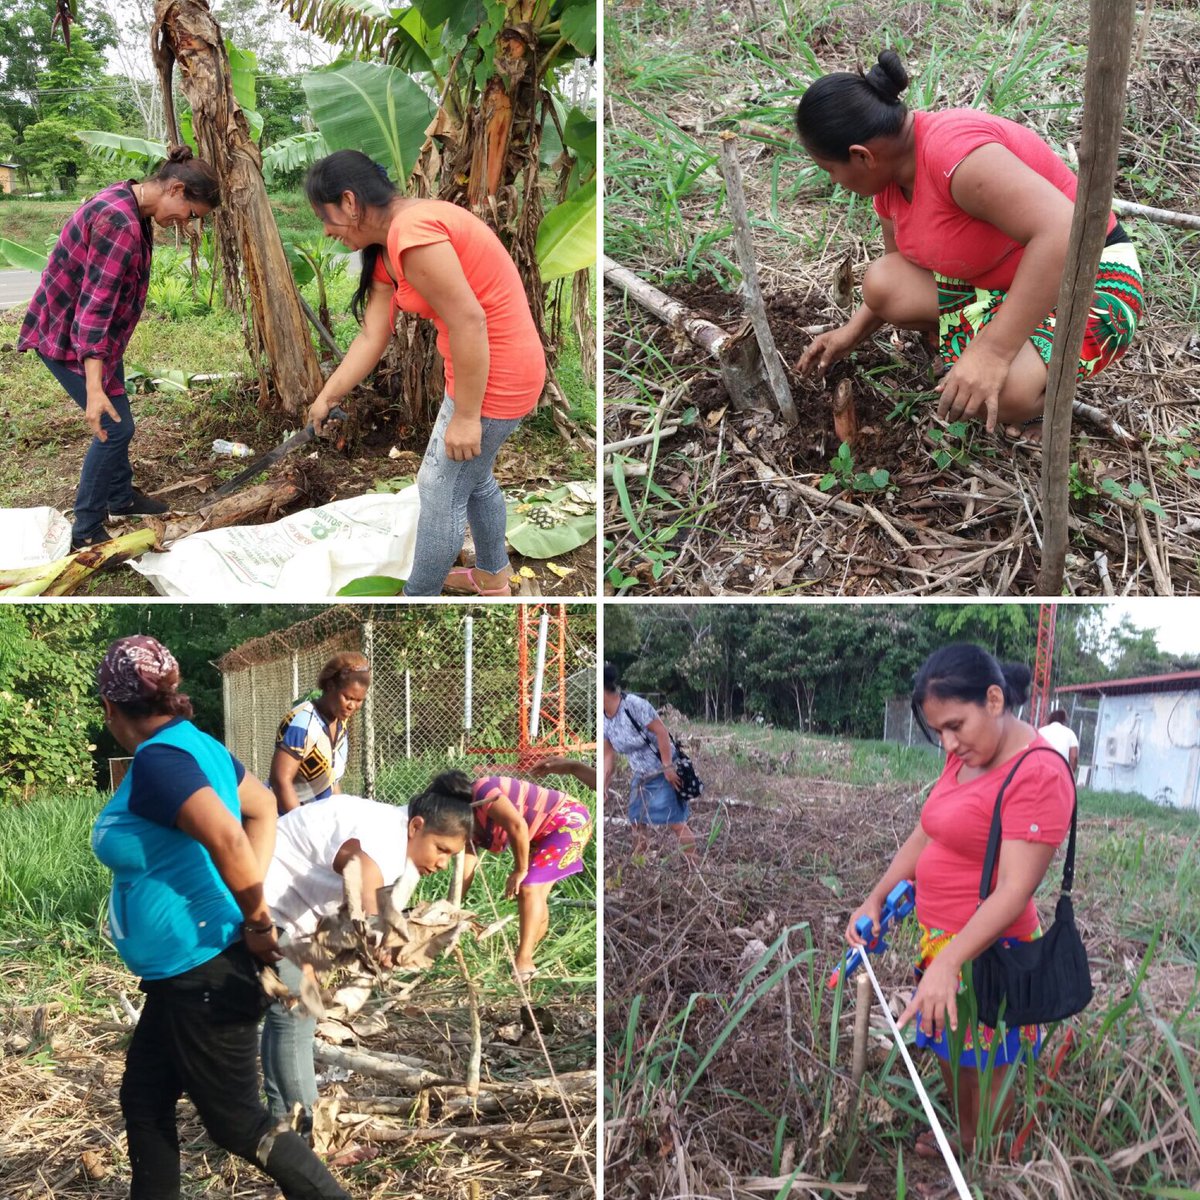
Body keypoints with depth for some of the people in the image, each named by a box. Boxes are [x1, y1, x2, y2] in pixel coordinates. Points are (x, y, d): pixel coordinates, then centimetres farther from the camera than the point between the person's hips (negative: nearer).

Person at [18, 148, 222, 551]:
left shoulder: (128, 206, 2)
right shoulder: (120, 224, -30)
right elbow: (94, 306, -34)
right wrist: (94, 388, -39)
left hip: (95, 331, 10)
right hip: (66, 335, -10)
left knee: (116, 421, 21)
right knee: (116, 426, -7)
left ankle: (121, 497, 41)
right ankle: (85, 533, 3)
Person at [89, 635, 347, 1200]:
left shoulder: (156, 761, -22)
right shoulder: (195, 744, 6)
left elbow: (229, 841, -35)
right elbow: (262, 807, 18)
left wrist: (257, 922, -21)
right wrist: (250, 897, 8)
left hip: (203, 974, -10)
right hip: (186, 972, 10)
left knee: (238, 1124, 4)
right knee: (143, 1100, 19)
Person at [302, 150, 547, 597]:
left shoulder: (411, 232, -24)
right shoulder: (387, 248, 9)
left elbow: (469, 321, -26)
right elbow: (372, 337, 12)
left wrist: (465, 416, -22)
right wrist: (327, 396, 15)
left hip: (492, 377, -10)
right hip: (486, 368, 10)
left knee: (440, 491, 4)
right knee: (472, 477, 26)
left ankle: (419, 596, 20)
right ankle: (492, 576, 45)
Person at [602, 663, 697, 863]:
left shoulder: (634, 704, -25)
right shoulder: (604, 720, -2)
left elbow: (661, 732, -23)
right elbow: (609, 756, 6)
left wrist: (668, 768, -22)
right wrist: (603, 788, 5)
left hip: (664, 772, -8)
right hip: (640, 776, 8)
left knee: (675, 822, -8)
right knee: (636, 822, 11)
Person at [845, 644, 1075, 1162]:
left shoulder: (1038, 774, -22)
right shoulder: (964, 756, 4)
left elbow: (1015, 890, -26)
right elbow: (924, 835, 11)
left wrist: (947, 962, -32)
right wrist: (875, 899, -1)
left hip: (988, 950, -8)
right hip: (942, 940, 8)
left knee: (986, 1069, 8)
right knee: (949, 1050, 24)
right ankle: (964, 1139, 46)